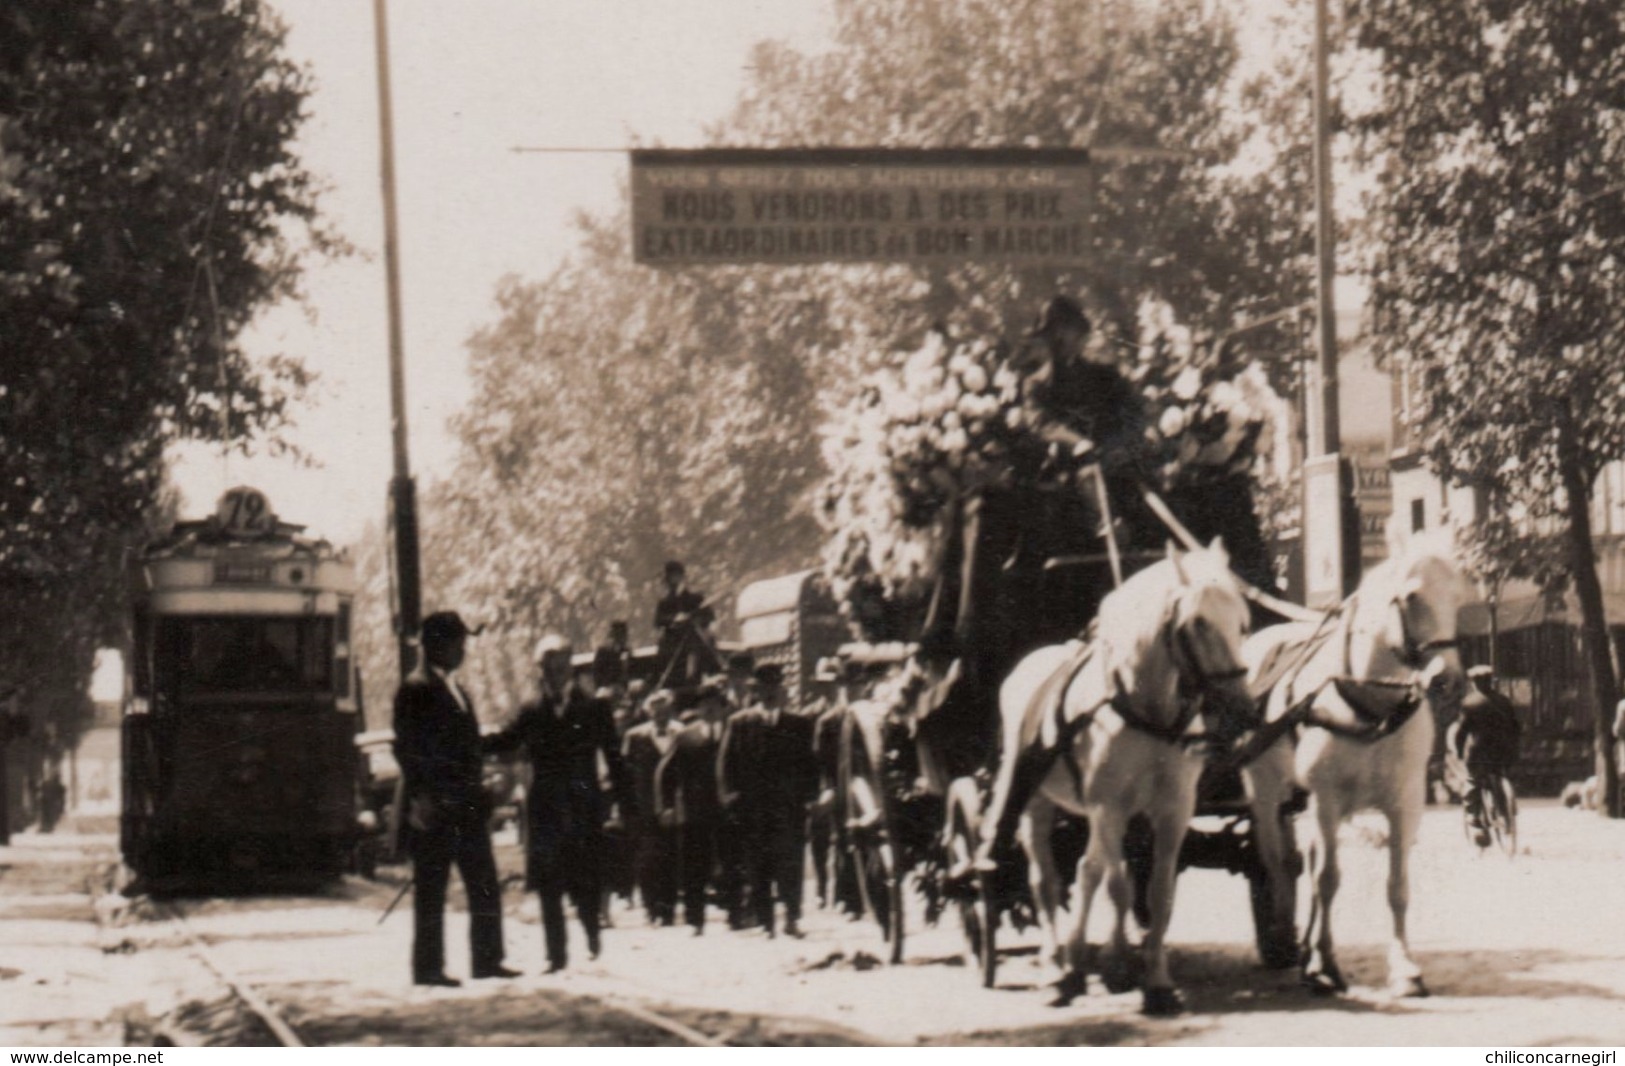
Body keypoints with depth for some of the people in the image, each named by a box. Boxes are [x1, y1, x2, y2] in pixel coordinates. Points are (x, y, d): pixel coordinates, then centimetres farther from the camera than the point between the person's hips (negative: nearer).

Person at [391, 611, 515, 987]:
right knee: (430, 891, -3)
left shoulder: (456, 690, 19)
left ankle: (487, 960, 12)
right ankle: (428, 967, 1)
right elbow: (407, 749, -12)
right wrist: (420, 798, -19)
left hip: (466, 808, 8)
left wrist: (478, 794, 16)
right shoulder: (415, 690, -7)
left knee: (485, 886, 7)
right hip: (434, 810, -8)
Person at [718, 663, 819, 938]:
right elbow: (726, 762, 8)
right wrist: (730, 794, -4)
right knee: (758, 869, 0)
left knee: (791, 865, -5)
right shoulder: (739, 723, 9)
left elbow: (810, 763, 12)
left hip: (790, 807, 0)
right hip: (753, 809, 0)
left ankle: (792, 919, -2)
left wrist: (808, 793, -1)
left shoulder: (800, 724, 11)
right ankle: (764, 923, 3)